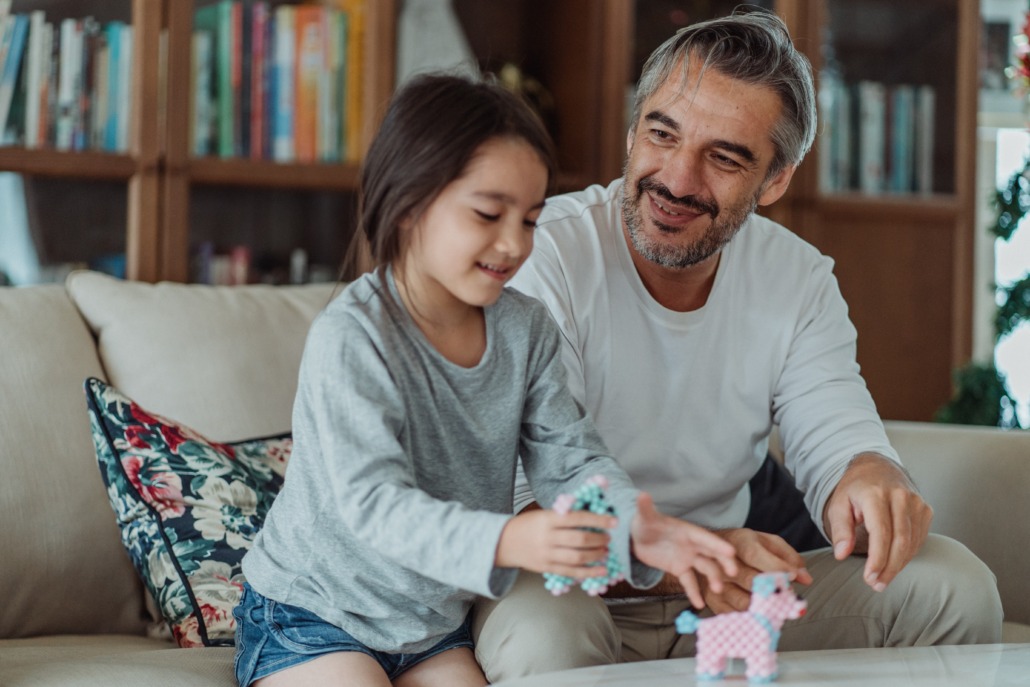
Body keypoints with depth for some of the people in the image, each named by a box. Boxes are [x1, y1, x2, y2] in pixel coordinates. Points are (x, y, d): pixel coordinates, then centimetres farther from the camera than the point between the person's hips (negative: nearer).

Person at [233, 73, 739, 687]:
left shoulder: (527, 330, -1)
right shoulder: (350, 337, -22)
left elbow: (571, 458, -5)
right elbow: (374, 504, -30)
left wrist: (637, 526, -28)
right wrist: (504, 540, -47)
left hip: (433, 624, 6)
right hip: (313, 616, -5)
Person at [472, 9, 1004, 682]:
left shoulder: (800, 280, 1)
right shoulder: (544, 257, -19)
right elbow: (522, 496, -25)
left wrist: (869, 476, -34)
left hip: (731, 602, 6)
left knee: (956, 586, -9)